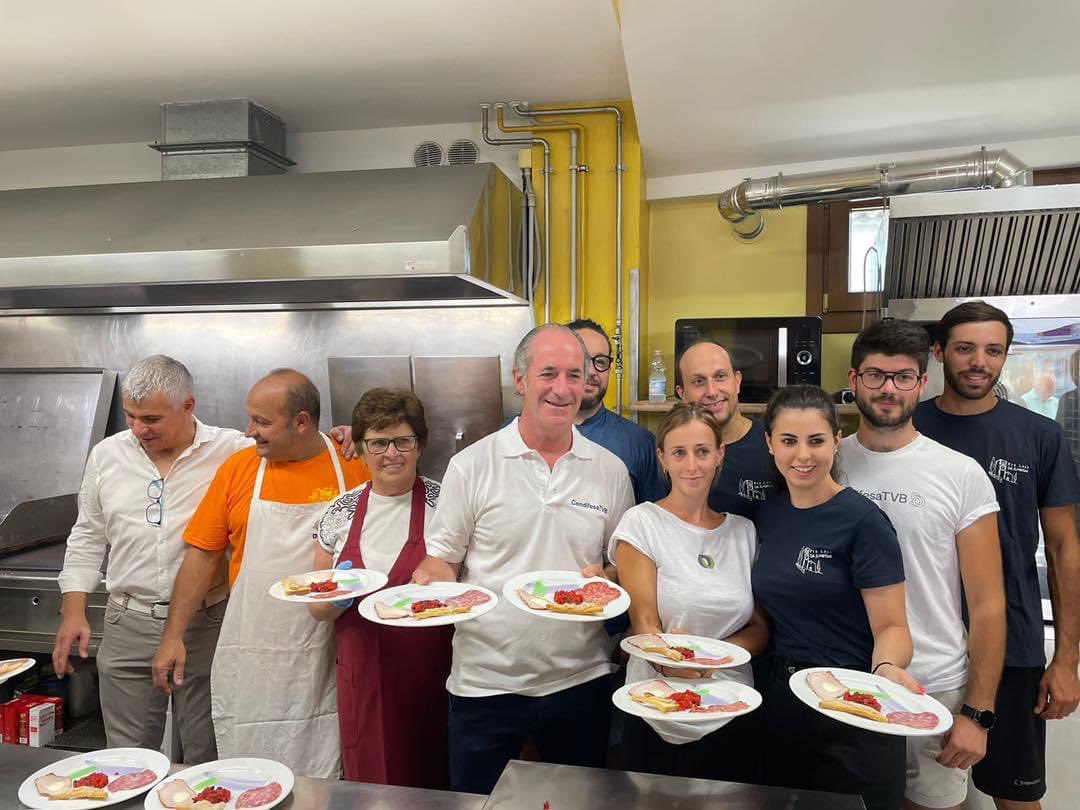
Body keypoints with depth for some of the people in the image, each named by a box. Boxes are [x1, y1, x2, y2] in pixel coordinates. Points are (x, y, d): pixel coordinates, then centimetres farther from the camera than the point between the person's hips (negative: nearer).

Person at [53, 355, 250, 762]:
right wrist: (73, 612, 8)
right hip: (128, 626, 3)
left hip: (207, 625, -3)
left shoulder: (234, 451, -8)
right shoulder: (106, 454, 5)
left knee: (207, 758, 11)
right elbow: (87, 539, 12)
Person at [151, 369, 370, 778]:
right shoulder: (238, 468, 0)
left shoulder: (354, 467, -5)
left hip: (325, 660, -1)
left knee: (319, 783, 10)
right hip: (250, 661, 2)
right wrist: (172, 636, 2)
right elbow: (202, 556, 5)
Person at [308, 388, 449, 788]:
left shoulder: (443, 502, -7)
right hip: (363, 678, 3)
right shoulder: (341, 512, 2)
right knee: (370, 785, 12)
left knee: (432, 784, 8)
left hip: (429, 676, -2)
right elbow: (318, 609, 8)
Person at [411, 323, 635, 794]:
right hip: (485, 683, -2)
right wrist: (426, 589, -23)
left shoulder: (610, 471, 0)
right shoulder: (472, 465, -7)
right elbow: (440, 562, -2)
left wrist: (603, 579, -14)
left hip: (579, 681, 2)